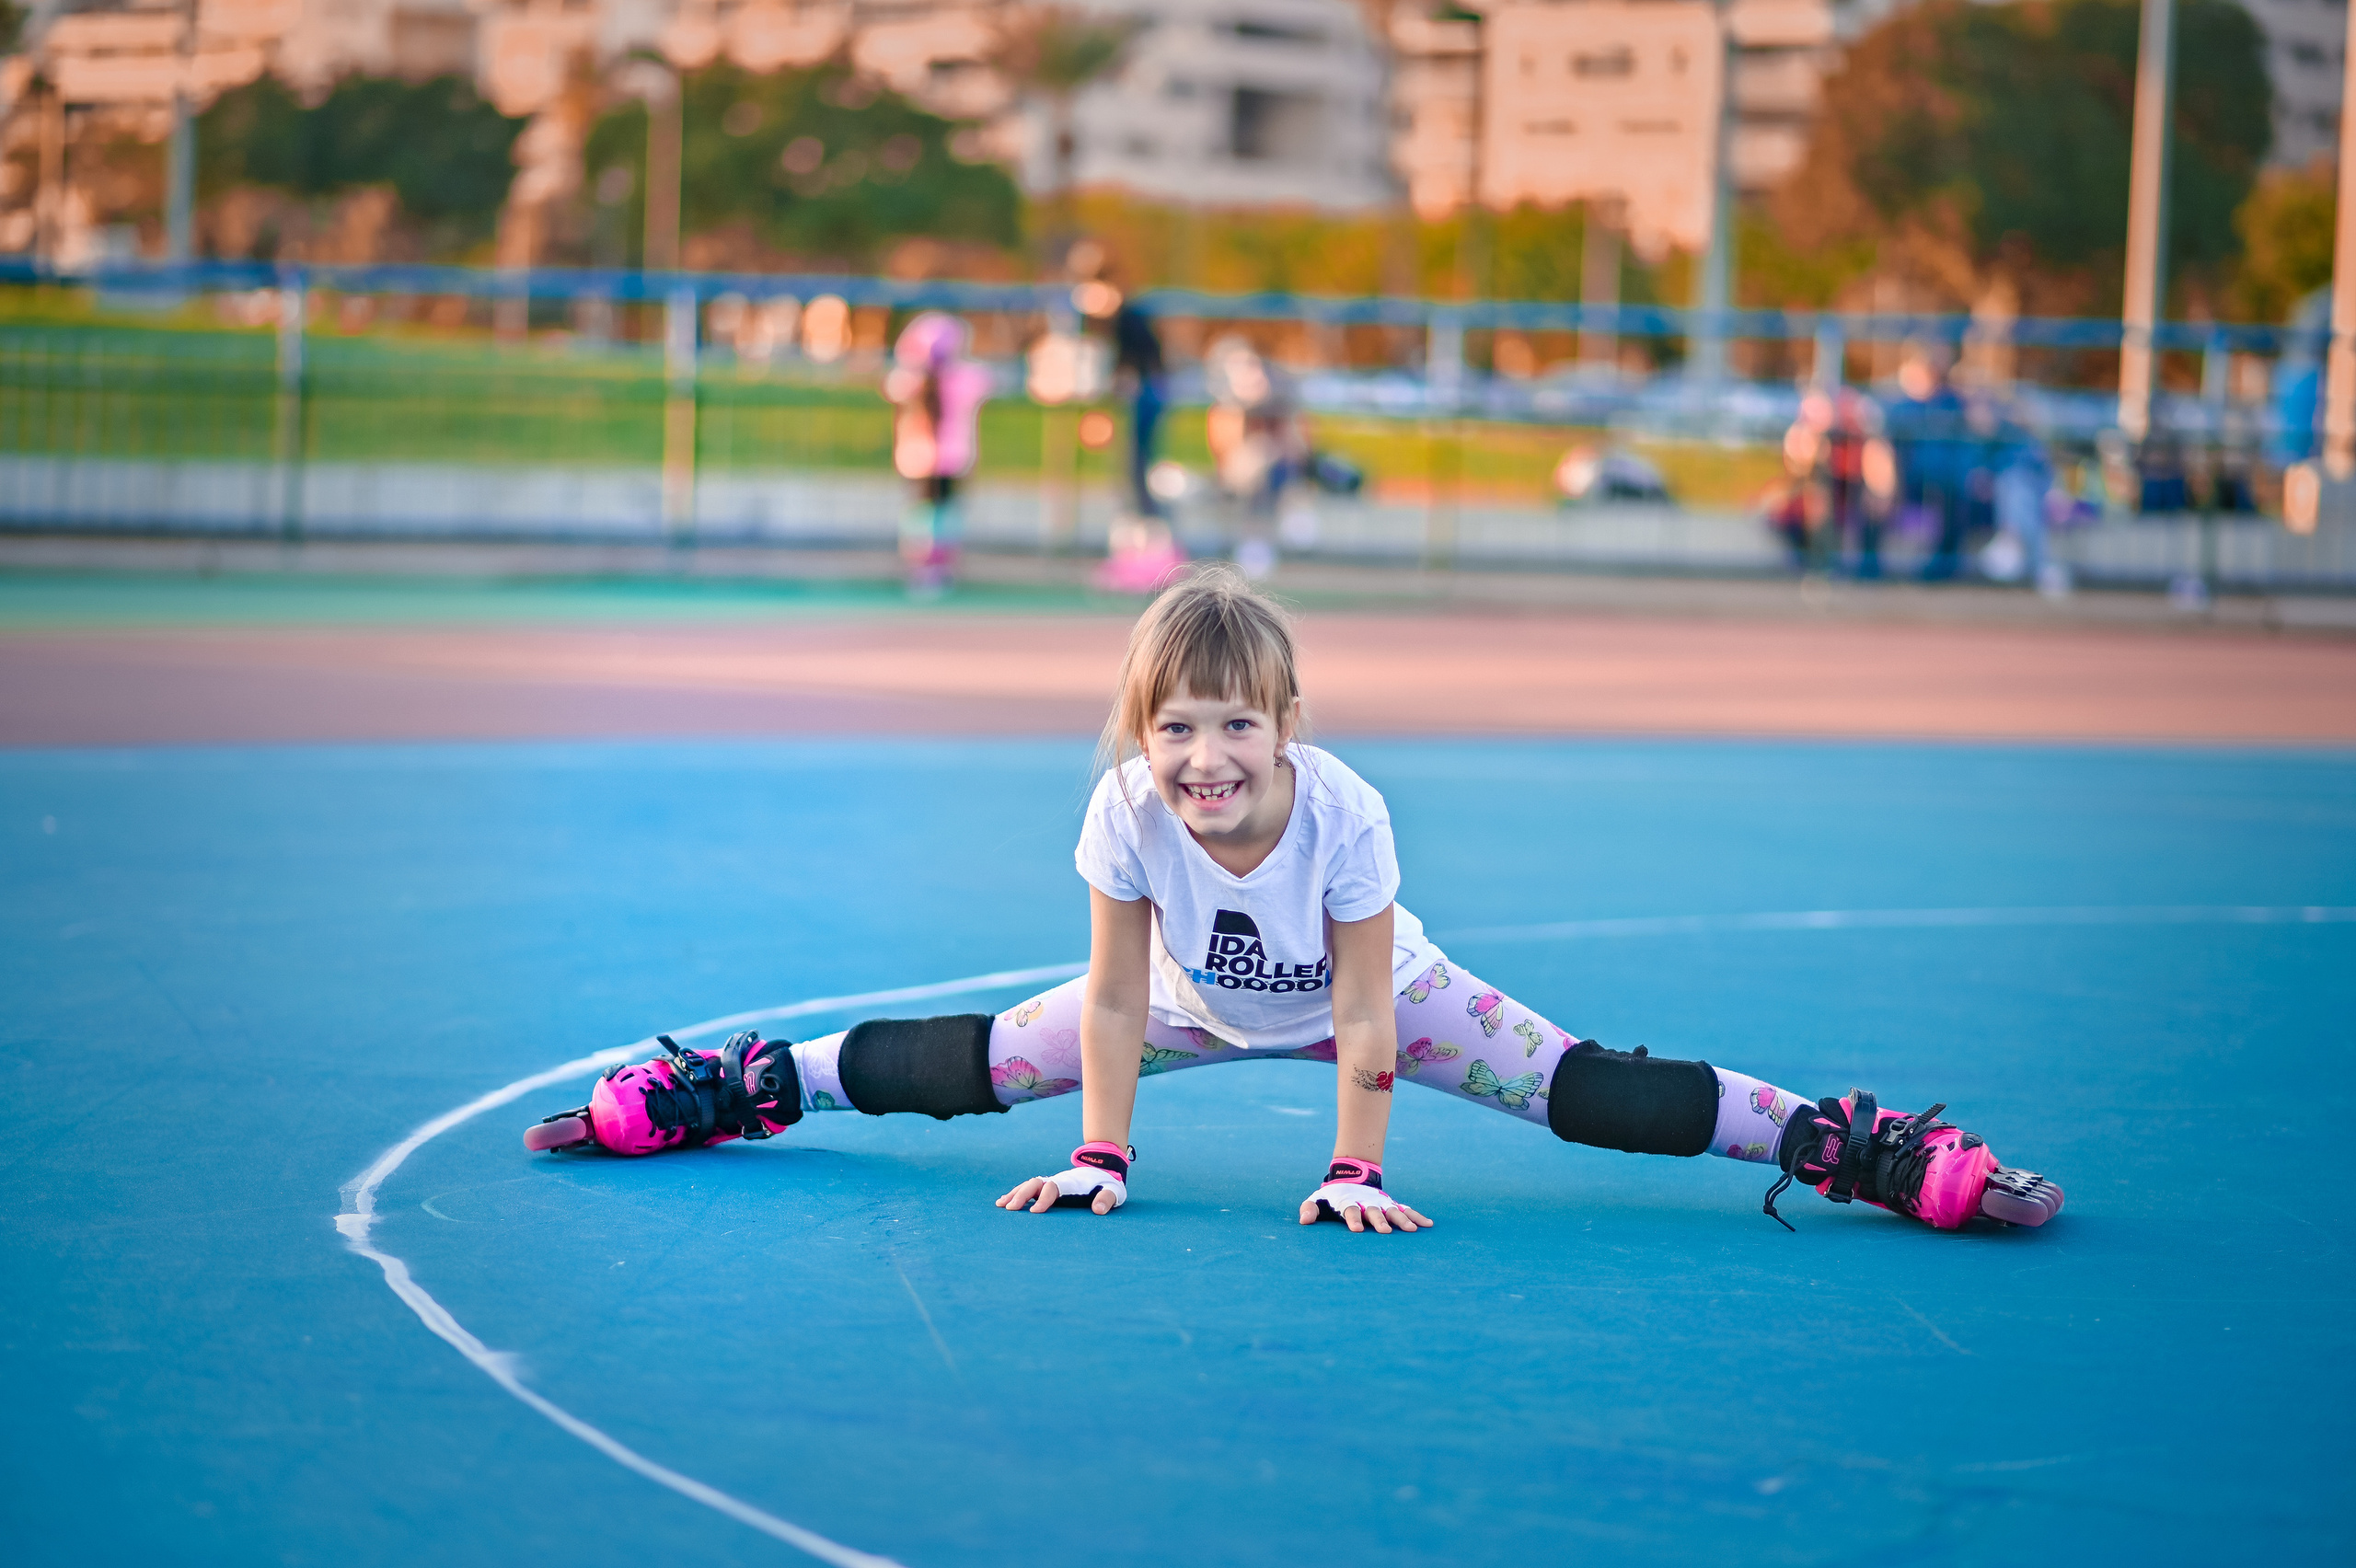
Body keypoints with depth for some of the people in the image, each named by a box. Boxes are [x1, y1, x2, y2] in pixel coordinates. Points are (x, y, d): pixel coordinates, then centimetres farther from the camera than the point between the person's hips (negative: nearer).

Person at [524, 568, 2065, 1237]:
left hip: (1385, 1000, -2)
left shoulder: (1345, 812, -38)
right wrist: (1101, 1161, -18)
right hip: (1197, 1001, 3)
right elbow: (1116, 1001, -20)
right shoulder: (1127, 813, -32)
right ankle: (735, 1086, 23)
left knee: (1588, 1093, -18)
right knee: (970, 1062, 2)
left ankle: (1858, 1145, -16)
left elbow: (1366, 1016, -29)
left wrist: (1357, 1171, -25)